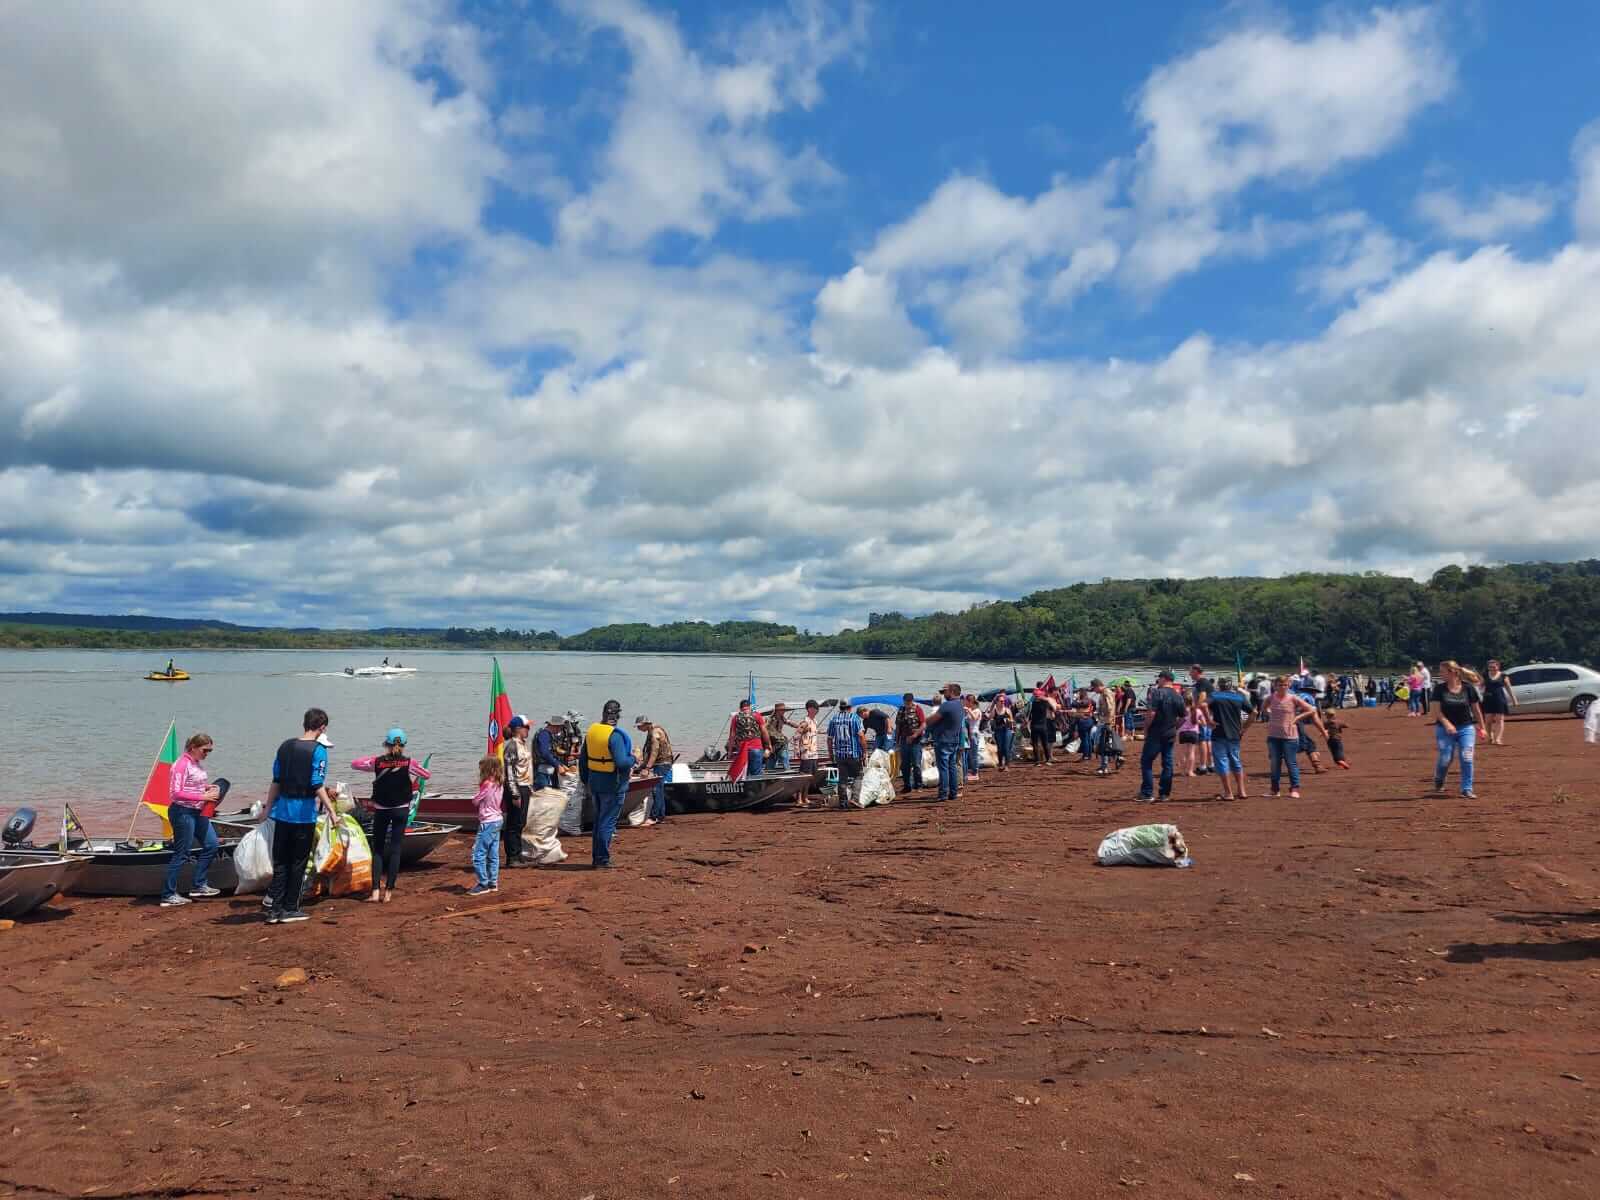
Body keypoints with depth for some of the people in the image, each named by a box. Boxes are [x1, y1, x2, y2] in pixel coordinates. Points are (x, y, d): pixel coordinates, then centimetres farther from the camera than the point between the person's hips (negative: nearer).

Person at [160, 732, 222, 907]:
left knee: (212, 844, 11)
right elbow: (176, 793, -23)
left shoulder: (198, 763, 9)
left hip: (197, 812, 9)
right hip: (183, 812, -9)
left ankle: (198, 886, 22)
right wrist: (203, 796, -25)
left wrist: (207, 787, 2)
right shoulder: (182, 764, -17)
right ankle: (168, 895, 8)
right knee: (181, 854, -2)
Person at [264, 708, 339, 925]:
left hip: (282, 810, 5)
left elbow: (276, 781, 11)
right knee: (298, 862, 6)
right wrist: (331, 811, -13)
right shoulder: (318, 750, -11)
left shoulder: (285, 746, 8)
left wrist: (268, 808, 20)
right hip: (304, 812, -5)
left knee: (280, 861, 12)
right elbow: (318, 785, -16)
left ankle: (274, 908, 11)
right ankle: (290, 909, 11)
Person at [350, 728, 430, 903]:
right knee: (395, 849, 4)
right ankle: (388, 891, 3)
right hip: (401, 809, 0)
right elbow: (426, 775, 2)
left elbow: (354, 764, 3)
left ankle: (376, 890, 1)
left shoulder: (377, 761, -10)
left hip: (381, 809, 0)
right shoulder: (409, 762, -10)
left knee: (377, 849, 10)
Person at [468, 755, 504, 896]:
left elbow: (475, 802, -11)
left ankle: (483, 884, -3)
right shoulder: (499, 784, 6)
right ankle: (493, 883, 19)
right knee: (493, 855, 14)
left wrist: (475, 798, 10)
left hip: (487, 823, -9)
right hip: (497, 820, 9)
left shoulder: (487, 784, -18)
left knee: (478, 854, -5)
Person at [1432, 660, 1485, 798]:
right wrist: (1447, 724, -21)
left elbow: (1476, 709, 4)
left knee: (1467, 758, -5)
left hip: (1466, 728, 0)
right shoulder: (1439, 688, -6)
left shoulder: (1468, 688, -5)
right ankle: (1438, 782, 27)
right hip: (1445, 728, 0)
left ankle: (1467, 790, 5)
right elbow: (1437, 710, -6)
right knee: (1445, 759, -1)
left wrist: (1481, 727, 10)